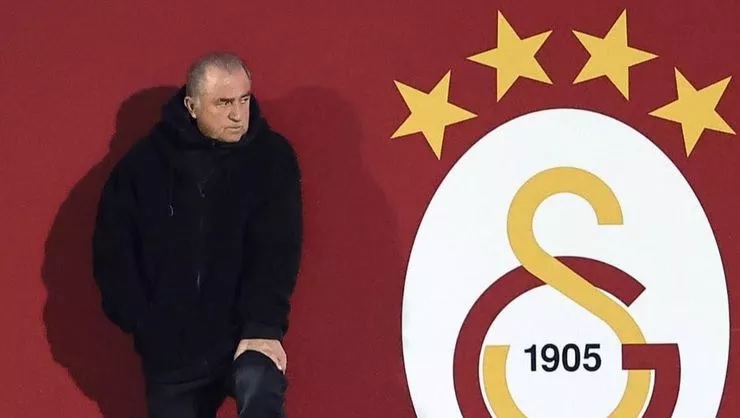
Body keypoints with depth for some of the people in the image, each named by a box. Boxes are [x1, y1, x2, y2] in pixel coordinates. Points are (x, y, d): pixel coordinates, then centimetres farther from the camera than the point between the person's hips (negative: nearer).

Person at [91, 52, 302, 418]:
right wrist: (144, 326, -4)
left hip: (247, 335, -2)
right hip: (169, 347, 2)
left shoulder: (271, 156, -3)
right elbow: (112, 251, 3)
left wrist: (264, 326, -22)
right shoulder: (145, 163, -1)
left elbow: (277, 248, -11)